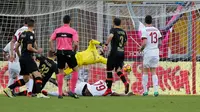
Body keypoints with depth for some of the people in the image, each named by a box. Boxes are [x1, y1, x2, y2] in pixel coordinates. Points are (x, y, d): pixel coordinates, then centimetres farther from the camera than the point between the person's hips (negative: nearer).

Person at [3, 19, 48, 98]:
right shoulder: (31, 34, -11)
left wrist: (19, 56, 30)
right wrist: (37, 51, -4)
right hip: (28, 58, -9)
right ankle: (39, 93, -25)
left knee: (25, 79, 15)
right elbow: (29, 47, -19)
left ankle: (8, 89, 11)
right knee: (37, 75, -12)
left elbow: (16, 47, 18)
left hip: (22, 58, 9)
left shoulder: (22, 34, 14)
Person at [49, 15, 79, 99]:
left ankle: (60, 93, 8)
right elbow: (75, 43, -12)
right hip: (69, 52, -3)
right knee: (75, 70, 13)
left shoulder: (57, 30, 7)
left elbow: (50, 41, -1)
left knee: (60, 72, 11)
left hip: (60, 52, 3)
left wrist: (53, 50, 6)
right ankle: (72, 90, 5)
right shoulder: (73, 31, -2)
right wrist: (74, 51, 5)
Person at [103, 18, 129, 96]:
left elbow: (111, 36, -26)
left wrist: (106, 44, -26)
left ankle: (109, 89, 6)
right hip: (122, 53, 6)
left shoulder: (113, 30, -4)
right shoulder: (123, 32, 14)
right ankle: (125, 82, -18)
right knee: (118, 70, 9)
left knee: (109, 70, 4)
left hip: (114, 52, -6)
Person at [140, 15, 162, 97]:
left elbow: (144, 43, -15)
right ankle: (156, 90, -4)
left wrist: (141, 49, 3)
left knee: (145, 72, 8)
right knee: (153, 72, 9)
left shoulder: (144, 30, -7)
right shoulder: (156, 30, 8)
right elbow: (160, 43, 9)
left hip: (148, 53, -4)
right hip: (156, 53, 4)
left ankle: (145, 91, 7)